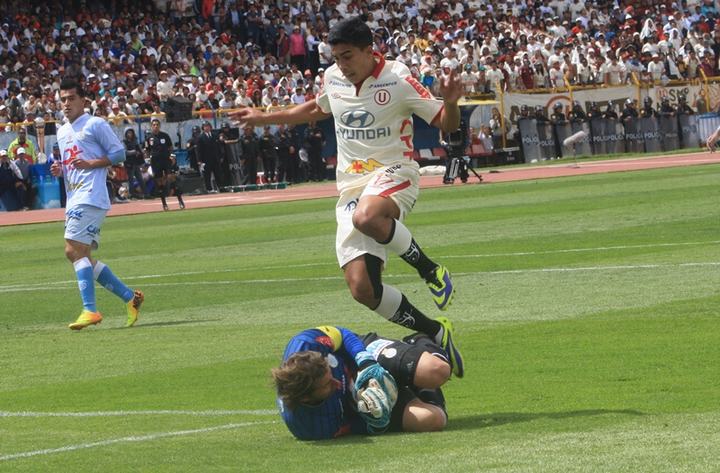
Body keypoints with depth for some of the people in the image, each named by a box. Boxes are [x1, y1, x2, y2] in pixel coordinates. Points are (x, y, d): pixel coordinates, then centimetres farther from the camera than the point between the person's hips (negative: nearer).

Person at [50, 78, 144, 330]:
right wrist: (59, 169, 8)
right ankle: (130, 297, 14)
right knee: (84, 257, 7)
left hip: (90, 197, -9)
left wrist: (90, 163, -17)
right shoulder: (62, 132, 22)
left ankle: (90, 310, -21)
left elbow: (119, 152, -6)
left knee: (74, 250, -19)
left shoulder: (95, 125, -3)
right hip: (73, 201, 9)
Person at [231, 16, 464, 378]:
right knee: (362, 288, -11)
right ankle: (437, 335, 4)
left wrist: (450, 102, -28)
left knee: (366, 216, -43)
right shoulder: (333, 79, 8)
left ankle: (430, 270, -19)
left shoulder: (397, 80, -9)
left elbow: (446, 125, -6)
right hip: (351, 185, 6)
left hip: (393, 174, -6)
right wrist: (265, 118, 32)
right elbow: (317, 110, 31)